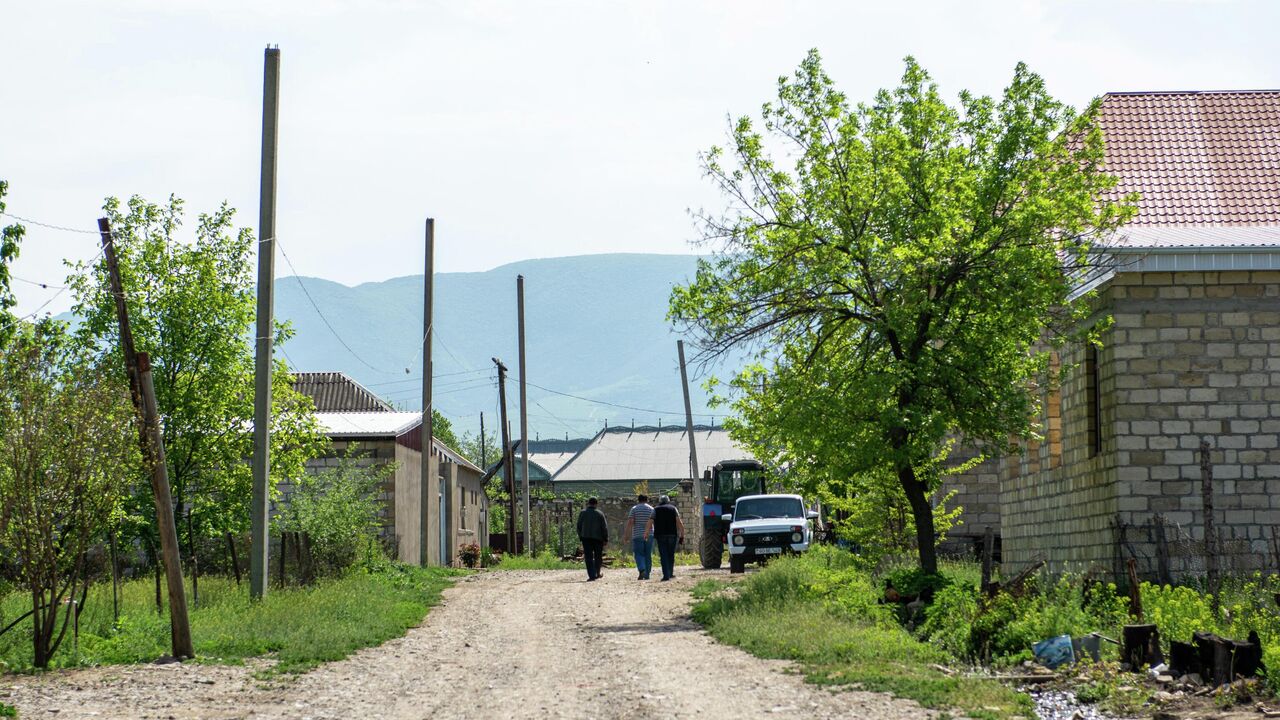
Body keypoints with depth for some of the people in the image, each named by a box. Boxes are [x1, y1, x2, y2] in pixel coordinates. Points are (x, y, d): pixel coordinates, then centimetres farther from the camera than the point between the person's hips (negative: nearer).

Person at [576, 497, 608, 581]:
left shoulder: (582, 513, 4)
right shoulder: (600, 514, -1)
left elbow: (579, 526, 6)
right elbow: (605, 527, -3)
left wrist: (580, 537, 15)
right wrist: (606, 539, 4)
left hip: (586, 538, 1)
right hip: (598, 538, -1)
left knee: (588, 557, 0)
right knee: (598, 557, 14)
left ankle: (592, 575, -9)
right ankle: (597, 574, 18)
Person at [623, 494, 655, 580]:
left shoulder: (634, 509, 1)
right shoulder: (652, 509, 7)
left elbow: (630, 522, -8)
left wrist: (626, 533, -7)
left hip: (637, 535, -2)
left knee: (639, 554, 0)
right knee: (648, 555, 8)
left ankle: (642, 570, -23)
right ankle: (647, 575, 7)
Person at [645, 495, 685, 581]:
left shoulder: (656, 510, 9)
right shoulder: (673, 508, 10)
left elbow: (650, 523, -2)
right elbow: (679, 522, 0)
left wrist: (646, 533, 4)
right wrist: (682, 535, 0)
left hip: (660, 535, -1)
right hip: (672, 534, 1)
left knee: (663, 555, -3)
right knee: (671, 554, 15)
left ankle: (666, 575, -11)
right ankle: (670, 573, 20)